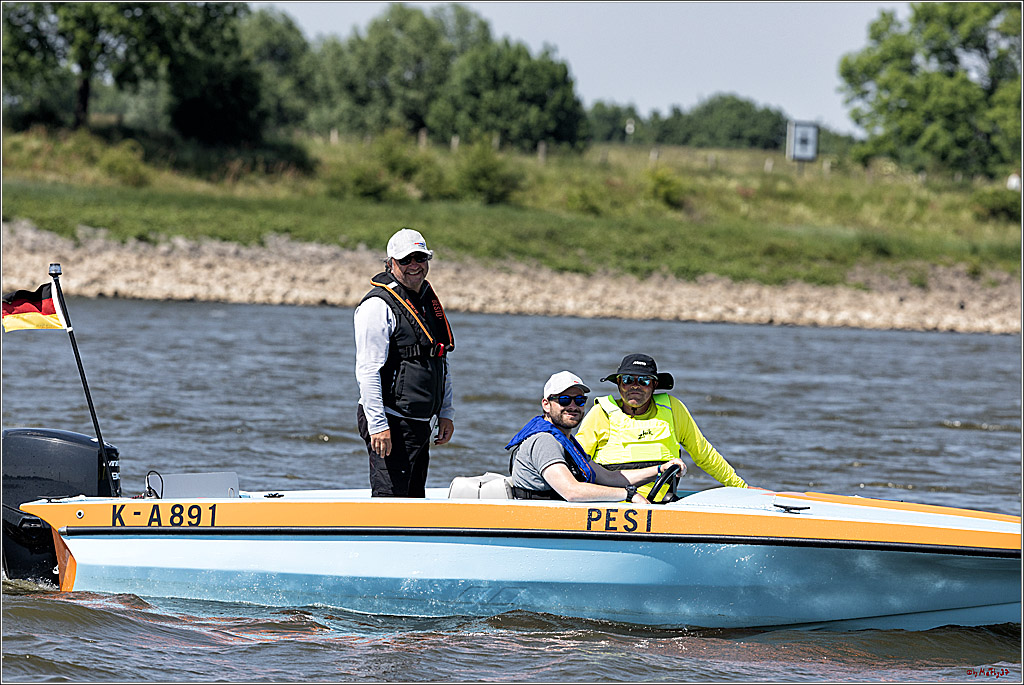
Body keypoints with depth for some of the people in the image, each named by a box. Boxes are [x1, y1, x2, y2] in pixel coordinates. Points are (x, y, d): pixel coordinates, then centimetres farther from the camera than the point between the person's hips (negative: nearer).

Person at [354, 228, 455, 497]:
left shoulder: (430, 302, 15)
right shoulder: (378, 306, -12)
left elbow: (442, 363, 23)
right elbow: (368, 371, -18)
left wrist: (446, 413, 17)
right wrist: (377, 424, -22)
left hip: (421, 423, 9)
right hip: (391, 423, -9)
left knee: (414, 498, 11)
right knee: (390, 498, -12)